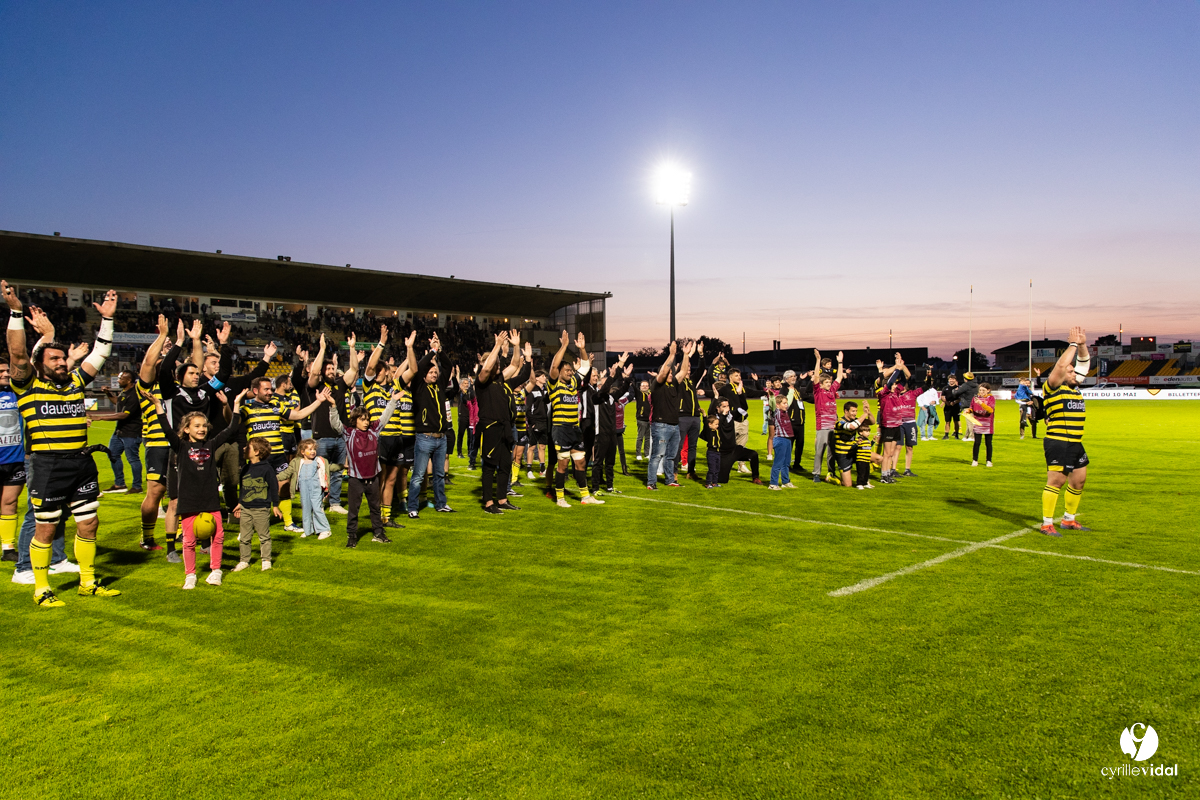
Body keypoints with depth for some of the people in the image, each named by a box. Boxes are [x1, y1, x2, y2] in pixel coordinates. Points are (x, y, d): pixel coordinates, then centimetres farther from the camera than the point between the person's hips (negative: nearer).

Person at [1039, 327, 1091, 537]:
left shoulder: (1074, 387, 16)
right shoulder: (1053, 387, -7)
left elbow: (1084, 363, 20)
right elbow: (1060, 365, -21)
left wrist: (1082, 345, 5)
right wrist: (1072, 344, -12)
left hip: (1076, 443, 9)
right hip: (1058, 442, -9)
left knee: (1079, 480, 14)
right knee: (1056, 481, -8)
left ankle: (1069, 520, 27)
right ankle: (1047, 524, -3)